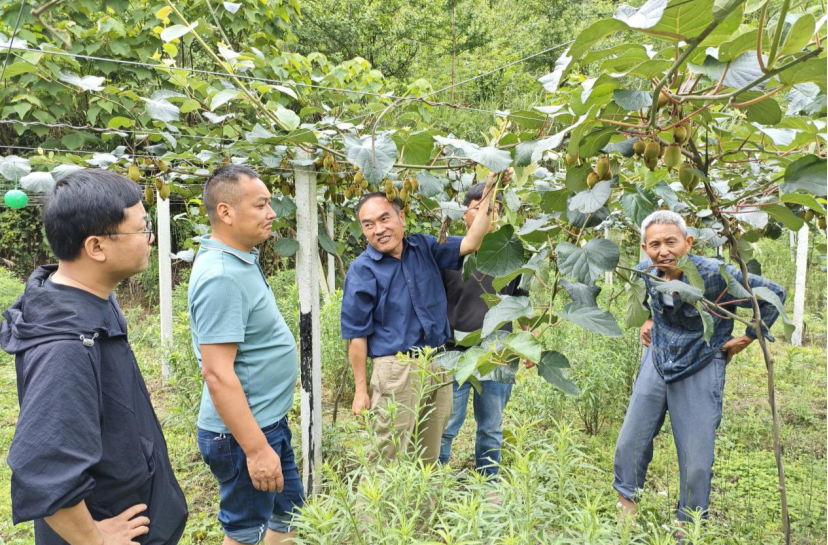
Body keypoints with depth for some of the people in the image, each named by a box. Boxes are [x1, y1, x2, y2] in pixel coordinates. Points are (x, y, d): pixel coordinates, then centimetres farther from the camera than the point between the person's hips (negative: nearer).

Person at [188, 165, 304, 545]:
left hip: (269, 421, 9)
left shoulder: (242, 259, 5)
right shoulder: (221, 277, -26)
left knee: (288, 513, 22)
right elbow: (218, 374, -28)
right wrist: (256, 449, -26)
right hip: (244, 431, -9)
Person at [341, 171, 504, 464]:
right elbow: (357, 334, -8)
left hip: (438, 365, 5)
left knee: (429, 456, 17)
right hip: (396, 370, -5)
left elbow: (470, 243, -3)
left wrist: (488, 196, -12)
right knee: (388, 459, 0)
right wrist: (361, 390, -8)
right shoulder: (362, 270, -8)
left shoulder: (424, 247, 5)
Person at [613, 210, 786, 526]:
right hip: (657, 362, 5)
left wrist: (748, 337, -6)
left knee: (697, 462, 2)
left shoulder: (714, 275, -25)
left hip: (700, 369, -4)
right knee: (629, 443, 9)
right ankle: (626, 505, 32)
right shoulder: (645, 272, -9)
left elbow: (773, 294, -12)